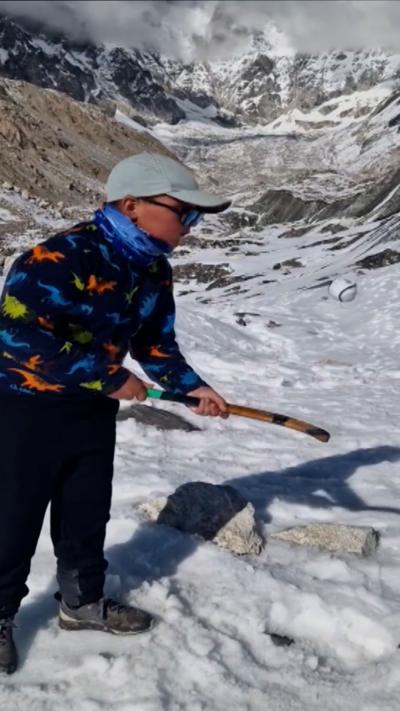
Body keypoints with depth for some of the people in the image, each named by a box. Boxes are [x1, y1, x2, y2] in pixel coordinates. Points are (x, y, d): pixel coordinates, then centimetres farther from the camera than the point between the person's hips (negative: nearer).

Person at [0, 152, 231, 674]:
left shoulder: (155, 269, -1)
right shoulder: (62, 256, -28)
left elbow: (156, 341, 8)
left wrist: (192, 386, -8)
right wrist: (109, 377, -26)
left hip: (94, 408, 7)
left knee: (88, 513, 18)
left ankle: (83, 602, 40)